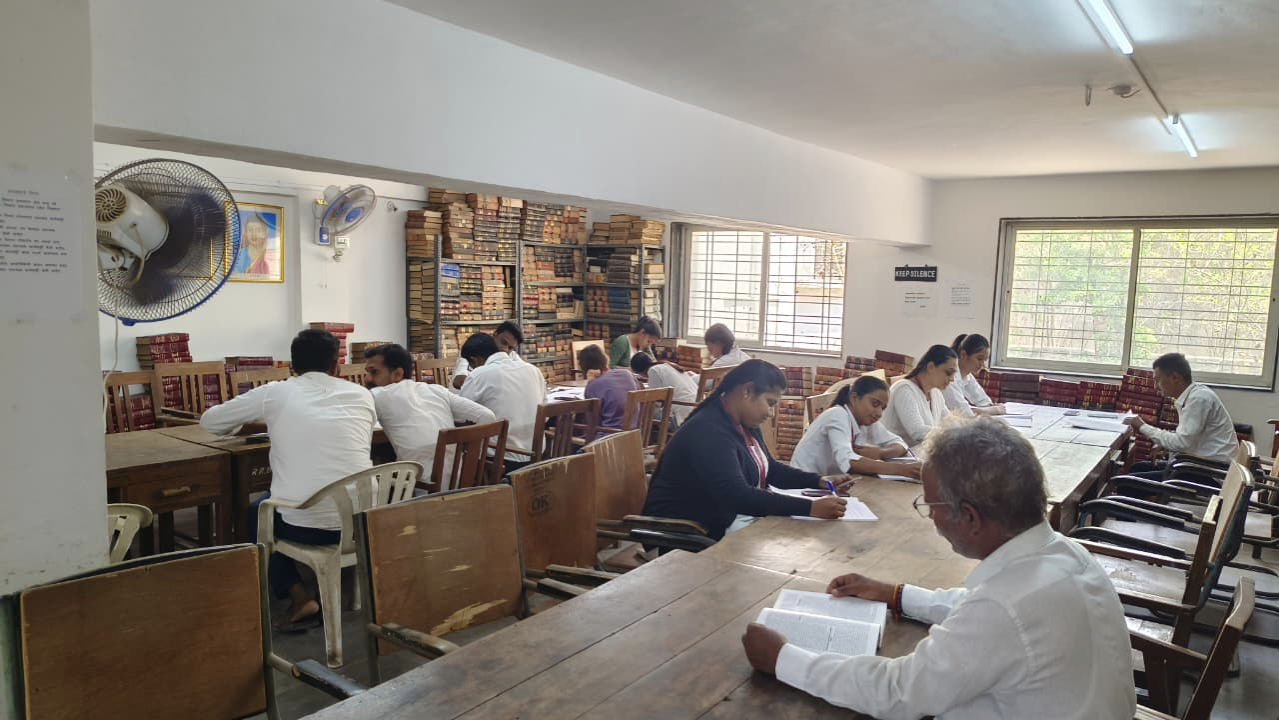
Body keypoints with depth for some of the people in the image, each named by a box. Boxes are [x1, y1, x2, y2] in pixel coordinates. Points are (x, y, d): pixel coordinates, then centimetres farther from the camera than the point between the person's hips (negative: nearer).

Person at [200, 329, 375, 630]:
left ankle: (300, 598, 16)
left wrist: (254, 423, 38)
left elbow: (209, 421, 18)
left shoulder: (274, 393, 4)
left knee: (256, 513, 31)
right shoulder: (361, 394, 9)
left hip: (305, 525, -3)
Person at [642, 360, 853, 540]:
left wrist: (819, 480, 5)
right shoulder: (708, 432, -25)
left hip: (724, 522, 9)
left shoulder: (745, 425, 6)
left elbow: (769, 469, 20)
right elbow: (738, 497, -34)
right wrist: (810, 508, -36)